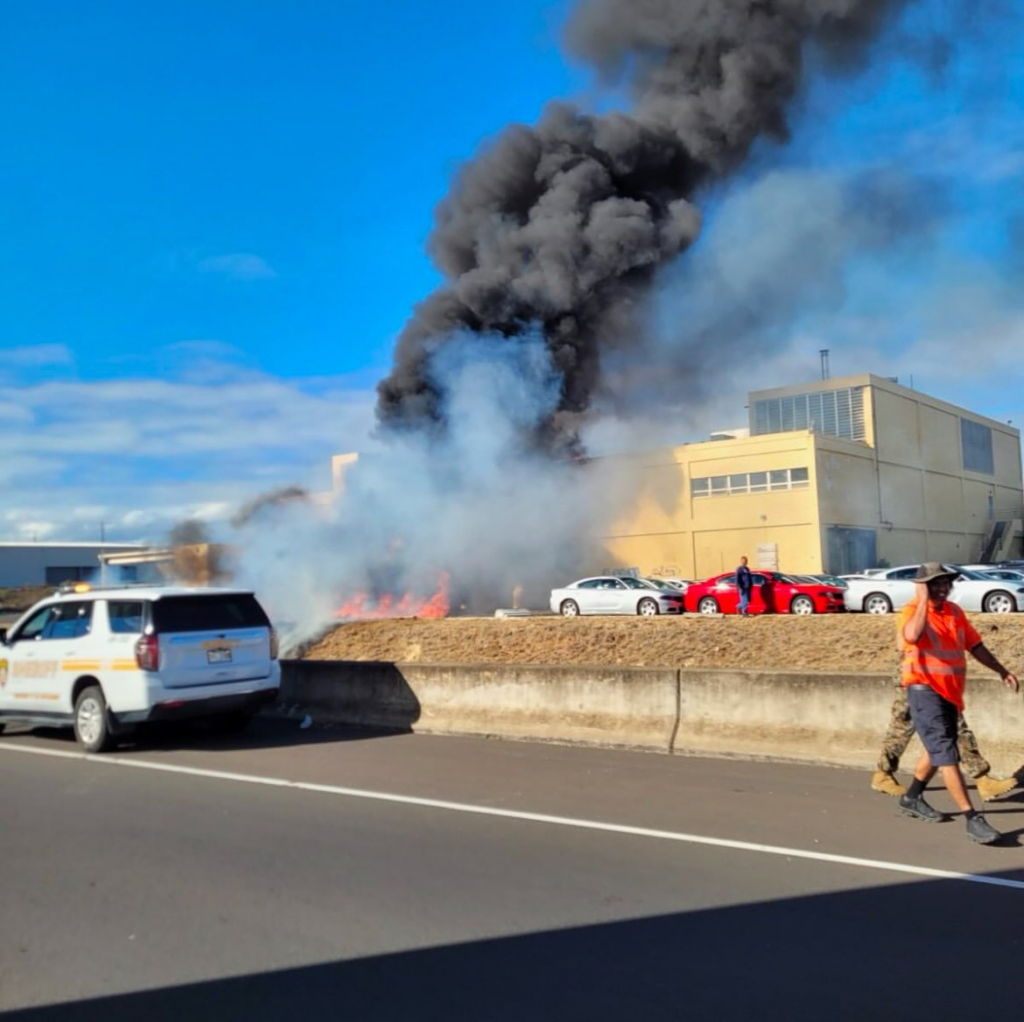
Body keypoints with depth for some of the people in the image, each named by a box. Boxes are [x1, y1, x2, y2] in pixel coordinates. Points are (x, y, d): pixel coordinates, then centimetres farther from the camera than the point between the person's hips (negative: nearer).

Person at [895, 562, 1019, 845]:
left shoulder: (955, 611, 9)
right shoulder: (912, 611, -14)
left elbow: (974, 644, 18)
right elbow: (913, 636, -37)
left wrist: (1001, 671, 16)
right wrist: (923, 600, -28)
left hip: (950, 692, 9)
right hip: (924, 690, -8)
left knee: (937, 750, 20)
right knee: (945, 753, -11)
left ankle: (912, 798, 38)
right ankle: (973, 819, -13)